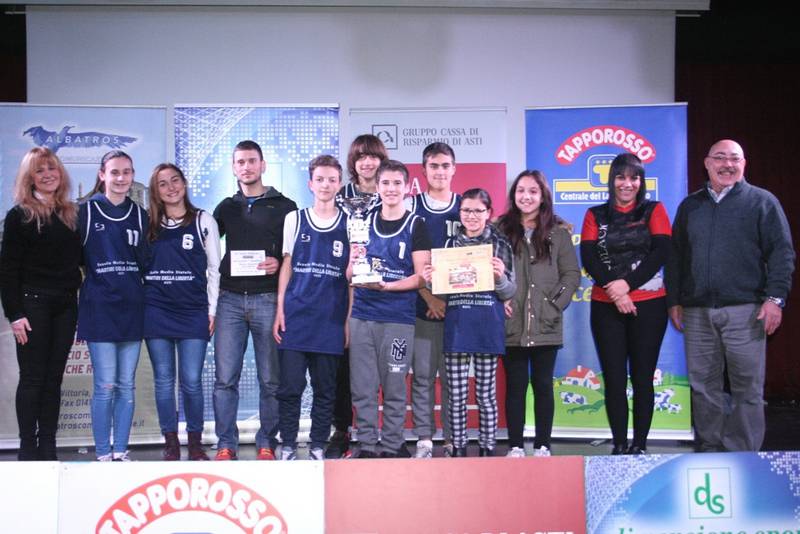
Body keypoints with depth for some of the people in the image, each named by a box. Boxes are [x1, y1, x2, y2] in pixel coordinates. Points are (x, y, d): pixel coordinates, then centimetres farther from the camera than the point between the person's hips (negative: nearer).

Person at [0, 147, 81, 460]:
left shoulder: (71, 214, 12)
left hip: (65, 305, 5)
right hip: (33, 303, -4)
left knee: (54, 378, 6)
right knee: (33, 377, -2)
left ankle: (48, 447, 11)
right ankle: (28, 448, 5)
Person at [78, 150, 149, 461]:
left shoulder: (139, 215, 12)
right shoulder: (86, 211, 1)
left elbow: (144, 261, 13)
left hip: (131, 307, 4)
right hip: (99, 307, -4)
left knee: (126, 385, 6)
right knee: (105, 386, -5)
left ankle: (121, 452, 14)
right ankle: (103, 455, 4)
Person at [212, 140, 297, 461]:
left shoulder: (284, 207, 7)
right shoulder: (226, 208, 16)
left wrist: (280, 263, -13)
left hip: (268, 299, -2)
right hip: (230, 300, 2)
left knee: (270, 379, 1)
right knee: (225, 377, -2)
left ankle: (267, 444, 10)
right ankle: (226, 445, 5)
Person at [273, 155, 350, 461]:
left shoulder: (350, 224, 6)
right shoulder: (294, 219, 8)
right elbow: (286, 266, 10)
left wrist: (350, 319, 1)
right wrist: (280, 310, 2)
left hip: (331, 320, 0)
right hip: (295, 317, 0)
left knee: (325, 389, 6)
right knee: (290, 386, -1)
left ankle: (318, 448, 16)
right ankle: (287, 447, 11)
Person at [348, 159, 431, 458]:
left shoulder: (415, 225, 1)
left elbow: (421, 277, -4)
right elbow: (350, 276, 14)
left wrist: (385, 286, -18)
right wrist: (354, 263, -9)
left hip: (399, 318, -3)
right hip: (362, 316, 3)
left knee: (394, 387, 3)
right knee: (362, 386, 4)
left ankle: (392, 446, 14)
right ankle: (367, 445, 15)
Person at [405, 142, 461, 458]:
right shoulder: (410, 207, 6)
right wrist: (430, 298, -9)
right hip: (421, 305, 0)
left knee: (453, 376, 2)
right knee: (422, 375, 2)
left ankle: (453, 441, 10)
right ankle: (424, 440, 10)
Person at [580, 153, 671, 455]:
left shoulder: (654, 211, 8)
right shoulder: (596, 215, 11)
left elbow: (661, 252, -5)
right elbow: (588, 258, -1)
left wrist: (627, 283, -15)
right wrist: (614, 290, -14)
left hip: (648, 305, -1)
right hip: (606, 306, 1)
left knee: (642, 378, 2)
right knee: (613, 379, 0)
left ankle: (640, 445, 8)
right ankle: (619, 445, 6)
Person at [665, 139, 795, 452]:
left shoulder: (762, 202, 5)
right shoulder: (690, 206, 16)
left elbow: (782, 252, -1)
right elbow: (676, 256, 18)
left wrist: (775, 297, -10)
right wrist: (674, 301, 12)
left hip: (745, 310, -3)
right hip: (696, 312, 4)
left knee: (747, 387, -1)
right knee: (704, 386, 7)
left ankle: (743, 455, 8)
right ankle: (709, 448, 16)